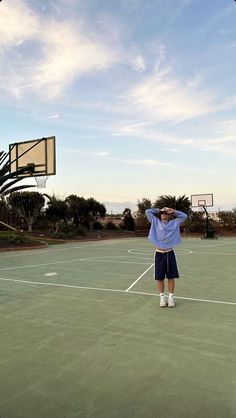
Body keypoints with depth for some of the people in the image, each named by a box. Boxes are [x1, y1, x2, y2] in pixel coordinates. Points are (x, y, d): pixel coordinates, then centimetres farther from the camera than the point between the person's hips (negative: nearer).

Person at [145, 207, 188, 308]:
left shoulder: (174, 223, 5)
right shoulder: (155, 222, 5)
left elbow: (184, 216, 3)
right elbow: (147, 211, 1)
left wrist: (173, 211, 0)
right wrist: (159, 210, 6)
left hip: (170, 253, 0)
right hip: (159, 254, 0)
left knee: (171, 277, 5)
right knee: (159, 277, 5)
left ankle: (171, 298, 17)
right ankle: (162, 297, 18)